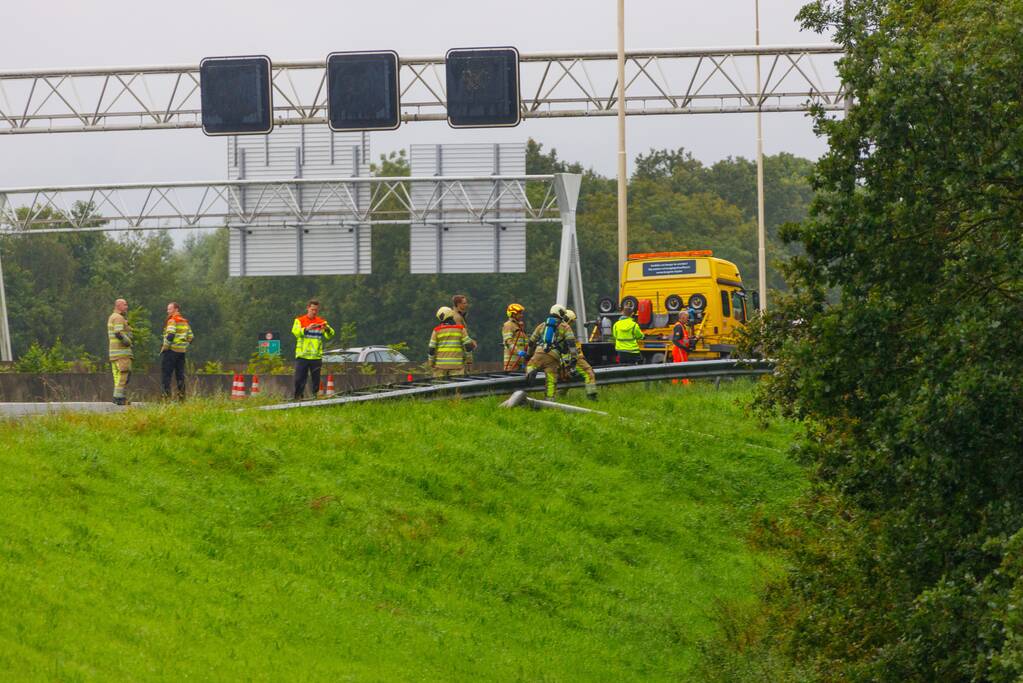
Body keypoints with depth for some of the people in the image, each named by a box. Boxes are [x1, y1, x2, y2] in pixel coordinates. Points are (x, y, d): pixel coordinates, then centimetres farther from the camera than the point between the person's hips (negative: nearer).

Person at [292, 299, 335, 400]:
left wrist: (327, 329, -22)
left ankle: (315, 396, 8)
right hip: (302, 355, -1)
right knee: (299, 379, -3)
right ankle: (298, 397, 6)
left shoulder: (321, 322, 10)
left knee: (316, 379, 2)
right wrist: (307, 329, -28)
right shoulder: (299, 320, 6)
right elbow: (295, 332, -12)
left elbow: (329, 336, -1)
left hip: (316, 356, 1)